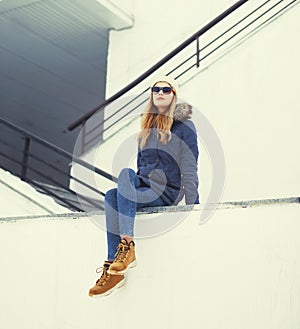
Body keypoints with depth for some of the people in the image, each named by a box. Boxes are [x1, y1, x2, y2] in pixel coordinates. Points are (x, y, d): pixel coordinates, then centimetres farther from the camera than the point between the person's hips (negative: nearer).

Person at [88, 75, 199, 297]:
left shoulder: (184, 125, 2)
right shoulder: (147, 126, 21)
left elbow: (189, 168, -5)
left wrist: (192, 204, -12)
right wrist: (128, 189, 15)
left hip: (168, 191, -6)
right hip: (144, 187, 6)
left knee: (126, 174, -31)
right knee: (112, 195, -26)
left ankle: (127, 246, -41)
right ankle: (114, 268, -35)